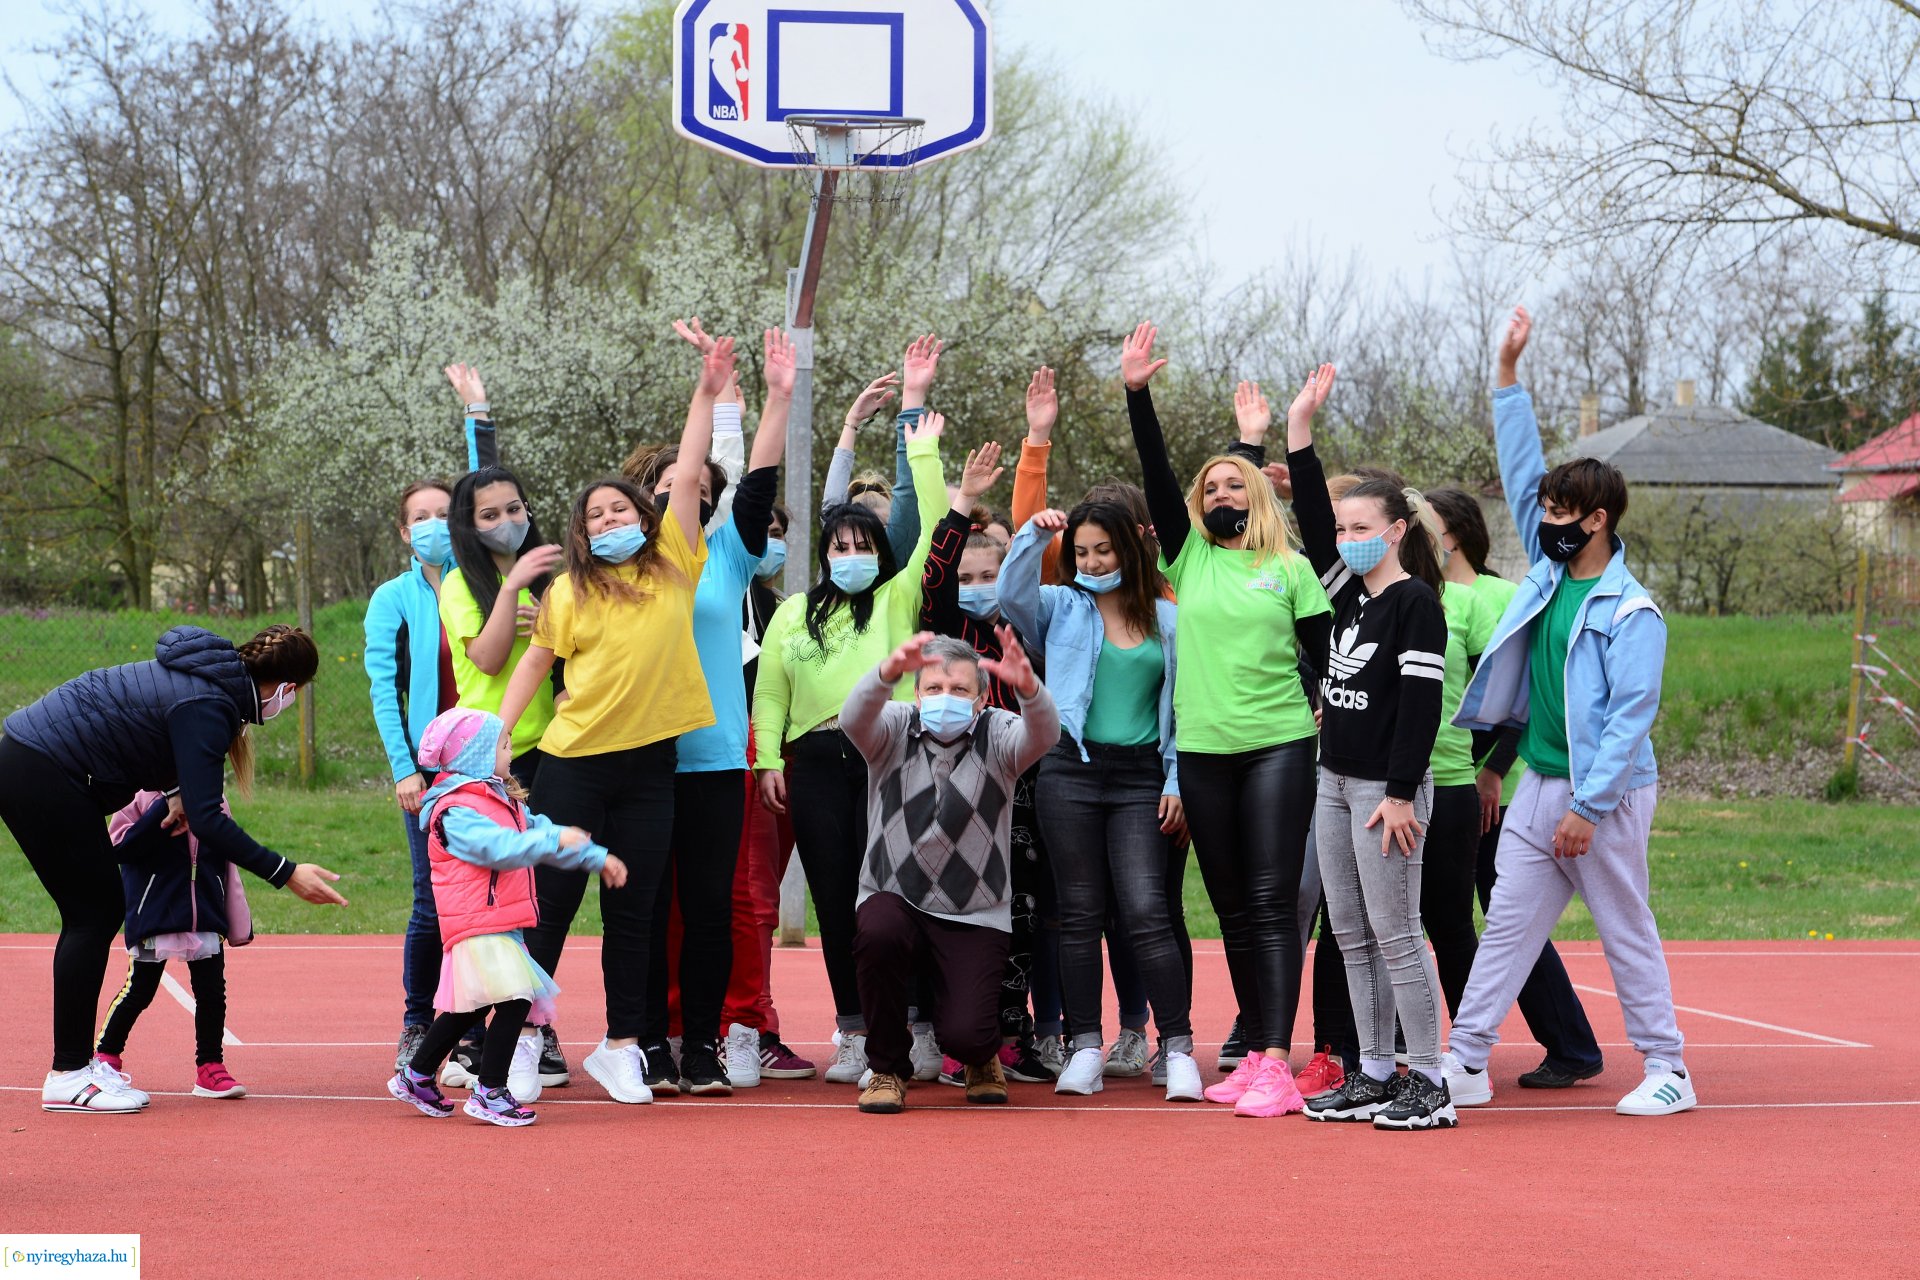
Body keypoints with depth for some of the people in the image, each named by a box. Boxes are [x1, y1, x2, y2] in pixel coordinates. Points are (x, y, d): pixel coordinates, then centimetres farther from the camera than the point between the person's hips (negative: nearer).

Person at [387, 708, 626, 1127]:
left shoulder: (503, 801, 18)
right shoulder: (456, 812, -17)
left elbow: (536, 829, 23)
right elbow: (502, 848, -30)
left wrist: (598, 858, 20)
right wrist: (553, 840, -37)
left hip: (501, 926, 11)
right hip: (478, 926, -11)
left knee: (470, 1008, 17)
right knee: (516, 1001, -16)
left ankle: (415, 1077, 27)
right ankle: (490, 1093, -11)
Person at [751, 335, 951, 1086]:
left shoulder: (898, 600, 9)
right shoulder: (793, 614, 16)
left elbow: (933, 526, 2)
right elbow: (770, 689, 14)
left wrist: (920, 435, -2)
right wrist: (769, 756, 1)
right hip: (816, 762, 2)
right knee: (832, 897, 1)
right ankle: (853, 1026, 8)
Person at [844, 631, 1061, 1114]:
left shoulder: (996, 735, -2)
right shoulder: (894, 728, -2)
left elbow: (1043, 735, -25)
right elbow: (854, 719, -26)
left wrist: (1028, 687, -49)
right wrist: (888, 672, -49)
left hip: (975, 915, -1)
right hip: (894, 897, 1)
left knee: (964, 1034, -20)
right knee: (876, 932, -35)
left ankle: (981, 1058, 23)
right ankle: (888, 1068, -9)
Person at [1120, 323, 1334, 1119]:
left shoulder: (1290, 568, 5)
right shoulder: (1189, 558, 11)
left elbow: (1325, 653, 5)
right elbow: (1156, 477, 2)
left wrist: (1334, 723, -8)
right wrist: (1137, 394, -6)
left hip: (1279, 748, -4)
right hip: (1203, 751, 4)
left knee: (1271, 904, -9)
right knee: (1232, 911, 7)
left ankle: (1275, 1064, -15)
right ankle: (1254, 1055, 14)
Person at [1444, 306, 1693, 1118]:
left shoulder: (1632, 611, -14)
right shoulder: (1549, 572, 7)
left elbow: (1631, 716, -18)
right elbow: (1521, 474, 10)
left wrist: (1588, 806, -22)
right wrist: (1509, 375, 5)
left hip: (1606, 796, -7)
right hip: (1539, 785, 7)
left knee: (1627, 934, 1)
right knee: (1507, 926, 5)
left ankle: (1667, 1071, 10)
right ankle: (1465, 1062, 6)